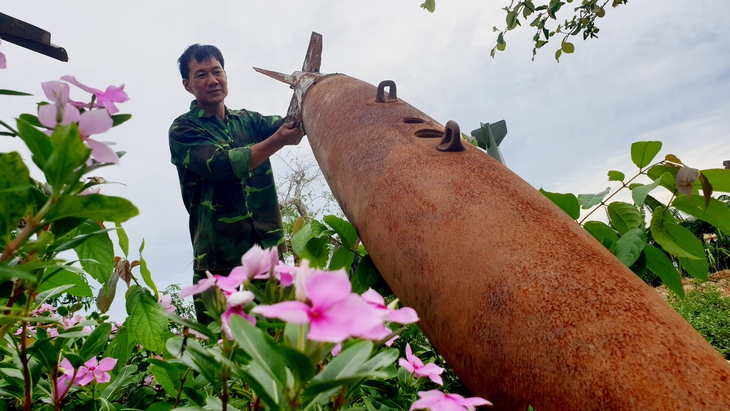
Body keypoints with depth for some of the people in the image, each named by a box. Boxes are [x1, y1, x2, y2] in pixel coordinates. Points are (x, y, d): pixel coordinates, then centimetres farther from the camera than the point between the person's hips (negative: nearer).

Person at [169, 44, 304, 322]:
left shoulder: (249, 121, 15)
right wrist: (278, 140, -24)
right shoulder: (183, 129, 2)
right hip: (219, 261, -3)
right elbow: (221, 165, -16)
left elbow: (292, 123, -1)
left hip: (270, 249, 3)